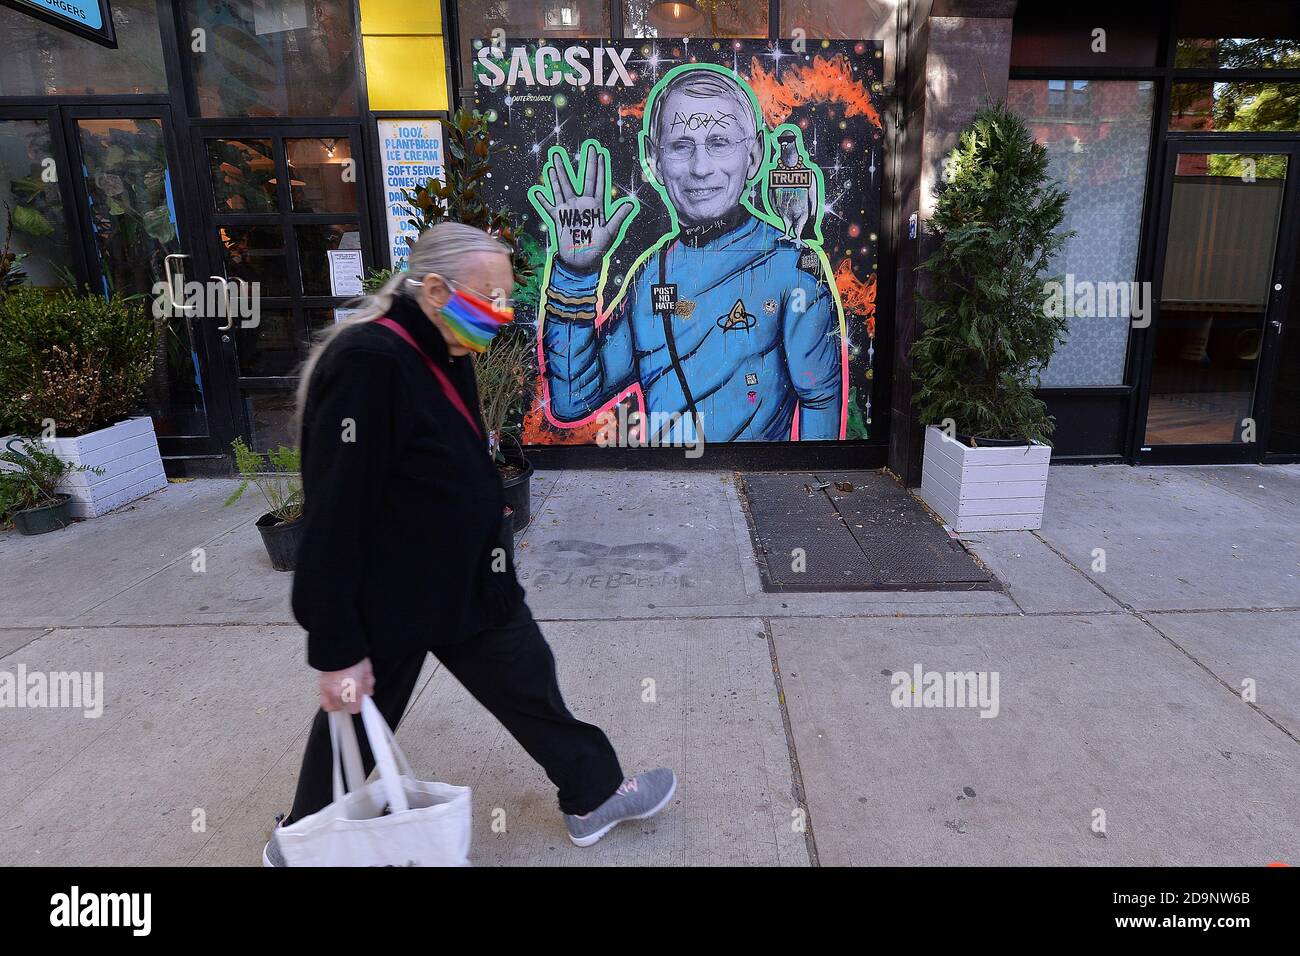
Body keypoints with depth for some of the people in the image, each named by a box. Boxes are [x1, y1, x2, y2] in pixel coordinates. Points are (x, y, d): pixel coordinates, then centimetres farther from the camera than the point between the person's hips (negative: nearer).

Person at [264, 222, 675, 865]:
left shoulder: (448, 354, 3)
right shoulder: (364, 363, -26)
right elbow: (333, 512, -27)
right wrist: (337, 650, -23)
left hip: (470, 582, 8)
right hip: (390, 597, -8)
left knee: (528, 682, 17)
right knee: (356, 725, 15)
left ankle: (594, 794, 36)